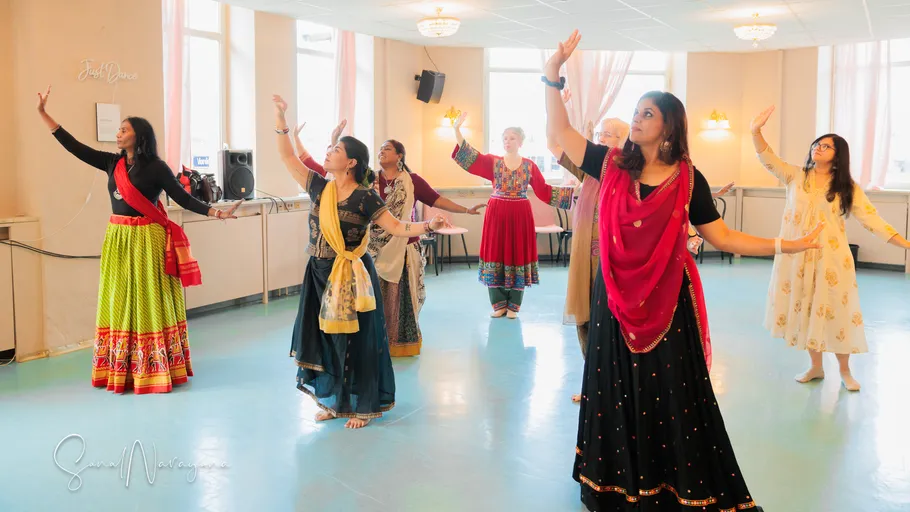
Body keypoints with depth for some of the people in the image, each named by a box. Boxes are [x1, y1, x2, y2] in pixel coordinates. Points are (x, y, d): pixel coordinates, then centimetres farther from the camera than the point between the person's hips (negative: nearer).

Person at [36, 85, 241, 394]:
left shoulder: (156, 168, -7)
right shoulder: (112, 163, 7)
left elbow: (184, 199, -6)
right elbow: (74, 147, 8)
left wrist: (217, 213, -17)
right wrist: (43, 113, 7)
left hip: (146, 240, -5)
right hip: (117, 240, 6)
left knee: (149, 302, -1)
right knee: (119, 301, 8)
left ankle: (155, 371, 7)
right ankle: (122, 372, 17)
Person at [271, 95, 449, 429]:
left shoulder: (365, 197, -10)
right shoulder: (319, 188, 3)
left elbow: (397, 228, -11)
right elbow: (288, 157, 5)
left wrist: (428, 225, -27)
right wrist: (280, 117, 1)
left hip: (352, 278, -5)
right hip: (320, 275, 5)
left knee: (355, 341, 3)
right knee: (324, 338, 11)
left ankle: (362, 406, 18)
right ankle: (334, 401, 28)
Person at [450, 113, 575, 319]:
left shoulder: (530, 166, 4)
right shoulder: (492, 162, 2)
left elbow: (544, 191, 7)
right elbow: (470, 157, -11)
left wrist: (569, 190, 0)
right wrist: (457, 130, -22)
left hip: (520, 216, 0)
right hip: (496, 214, 0)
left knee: (517, 256, 3)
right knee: (496, 256, 2)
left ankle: (513, 306, 14)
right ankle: (499, 304, 15)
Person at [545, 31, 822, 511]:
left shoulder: (688, 179, -3)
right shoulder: (611, 164, 1)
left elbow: (720, 236, 0)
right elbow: (559, 132, 2)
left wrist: (785, 245, -6)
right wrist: (553, 75, -5)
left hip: (667, 303, -2)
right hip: (615, 300, 2)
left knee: (671, 399, 5)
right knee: (615, 395, 11)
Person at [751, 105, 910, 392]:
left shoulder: (847, 189, 1)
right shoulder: (796, 177, 4)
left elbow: (873, 220, -1)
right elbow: (768, 160, -7)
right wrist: (756, 131, -23)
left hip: (831, 258, -1)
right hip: (798, 257, 2)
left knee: (835, 311, 2)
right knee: (806, 310, 9)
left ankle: (845, 371, 20)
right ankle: (815, 367, 26)